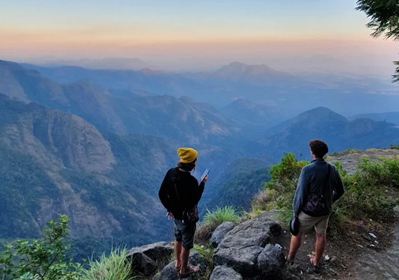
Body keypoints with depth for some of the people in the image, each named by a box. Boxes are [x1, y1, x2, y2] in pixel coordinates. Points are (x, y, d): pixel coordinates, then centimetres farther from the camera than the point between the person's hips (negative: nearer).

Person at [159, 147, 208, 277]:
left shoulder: (171, 173, -11)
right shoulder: (191, 181, -32)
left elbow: (162, 194, -3)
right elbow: (194, 200, -19)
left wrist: (169, 208, 11)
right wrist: (202, 184, -11)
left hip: (176, 214, 7)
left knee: (178, 239, 28)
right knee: (186, 244, 15)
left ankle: (178, 263, 48)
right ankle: (184, 269, 36)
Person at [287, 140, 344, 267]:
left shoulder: (307, 170, -26)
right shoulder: (332, 169, -8)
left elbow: (301, 193, -23)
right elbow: (340, 191, 4)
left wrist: (295, 211, -7)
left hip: (309, 211, -4)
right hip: (325, 210, 4)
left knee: (297, 232, 19)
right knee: (321, 235, 24)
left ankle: (290, 258, 37)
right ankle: (316, 261, 42)